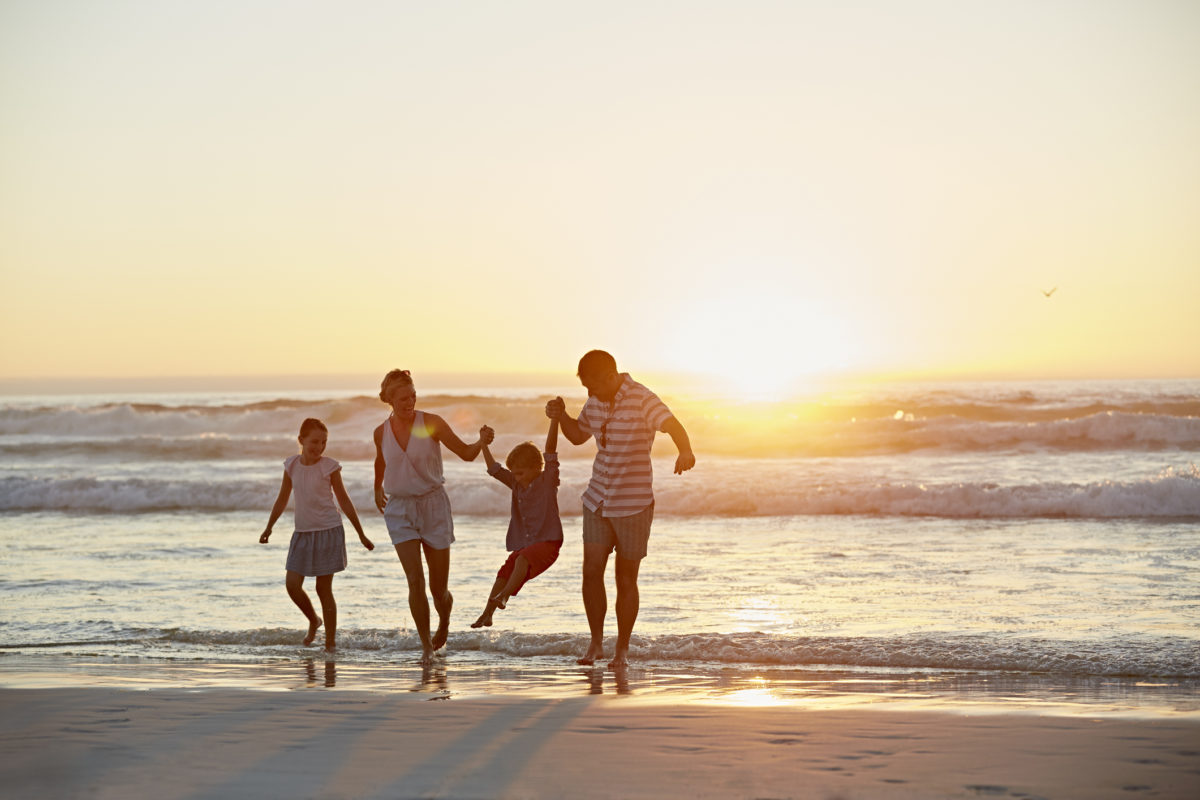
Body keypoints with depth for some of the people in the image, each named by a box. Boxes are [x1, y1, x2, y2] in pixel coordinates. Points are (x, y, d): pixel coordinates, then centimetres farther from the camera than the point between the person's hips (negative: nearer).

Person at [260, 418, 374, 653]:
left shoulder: (329, 467, -7)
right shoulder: (291, 466, 2)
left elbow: (344, 501, 1)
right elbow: (282, 500, 14)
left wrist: (361, 535, 3)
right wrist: (269, 527, 11)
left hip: (328, 531, -4)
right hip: (302, 532, 4)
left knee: (324, 589, -2)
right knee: (292, 585, -4)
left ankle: (330, 642, 7)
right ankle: (314, 620, 24)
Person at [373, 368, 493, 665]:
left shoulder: (432, 423, -8)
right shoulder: (382, 432, 0)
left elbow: (465, 453, -9)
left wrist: (481, 442, -28)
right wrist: (378, 488, 30)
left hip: (433, 505, -1)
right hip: (399, 509, 1)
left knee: (439, 588, 3)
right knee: (415, 581, -14)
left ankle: (444, 622, 37)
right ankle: (426, 646, -3)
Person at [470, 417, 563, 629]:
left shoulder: (548, 480, -2)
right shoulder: (517, 484, 15)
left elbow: (550, 451, -12)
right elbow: (494, 470, 16)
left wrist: (554, 420, -22)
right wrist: (484, 444, 7)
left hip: (547, 542, -7)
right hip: (524, 544, 7)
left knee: (522, 559, -32)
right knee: (504, 572, -5)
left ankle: (504, 596, -45)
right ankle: (487, 614, -3)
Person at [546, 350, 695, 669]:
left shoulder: (642, 400, -17)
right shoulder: (596, 401, 4)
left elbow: (673, 426, -34)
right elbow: (578, 435, 21)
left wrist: (685, 452, -55)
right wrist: (561, 416, 0)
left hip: (634, 503, -5)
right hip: (598, 499, 5)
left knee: (626, 579, 3)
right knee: (591, 571, -3)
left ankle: (622, 649, 16)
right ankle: (596, 643, 11)